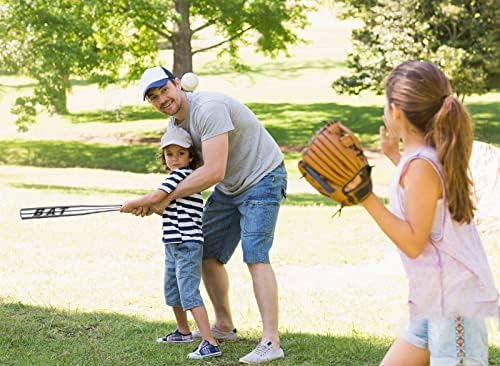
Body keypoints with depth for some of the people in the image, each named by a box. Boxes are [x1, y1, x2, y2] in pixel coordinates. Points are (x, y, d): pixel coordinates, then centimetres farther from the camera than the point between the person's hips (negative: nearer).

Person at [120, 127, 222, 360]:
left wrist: (131, 204, -8)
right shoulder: (183, 179, 15)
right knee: (172, 291, 23)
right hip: (174, 245, 11)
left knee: (189, 293, -15)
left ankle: (210, 343, -18)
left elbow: (155, 197, -22)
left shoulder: (181, 174, -15)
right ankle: (183, 332, 43)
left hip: (187, 246, -11)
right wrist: (146, 208, 10)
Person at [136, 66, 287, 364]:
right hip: (230, 187, 10)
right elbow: (185, 163, 11)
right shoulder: (174, 123, 4)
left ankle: (271, 342, -24)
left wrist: (168, 196, -23)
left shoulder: (208, 109, -27)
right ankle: (224, 327, 26)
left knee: (255, 256, -21)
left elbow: (214, 171, -31)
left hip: (263, 178, -10)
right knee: (207, 255, 10)